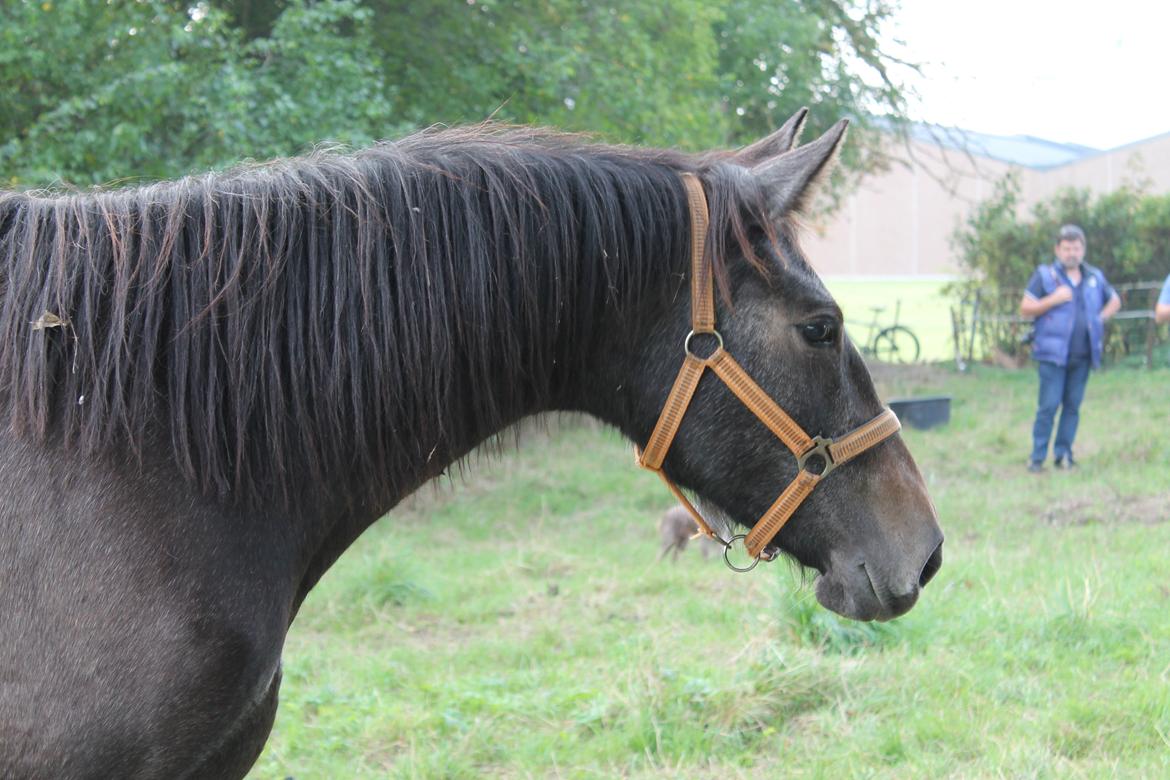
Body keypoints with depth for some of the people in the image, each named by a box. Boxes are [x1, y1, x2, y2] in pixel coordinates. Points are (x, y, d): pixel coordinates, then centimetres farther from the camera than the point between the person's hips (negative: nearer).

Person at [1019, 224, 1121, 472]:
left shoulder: (1095, 277, 13)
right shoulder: (1044, 275, 2)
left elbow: (1114, 301, 28)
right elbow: (1025, 308, -2)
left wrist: (1101, 318, 10)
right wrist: (1053, 300, -14)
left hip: (1083, 355, 4)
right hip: (1053, 354, -4)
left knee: (1073, 405, 5)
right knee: (1049, 405, -8)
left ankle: (1063, 452, 13)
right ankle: (1037, 456, -3)